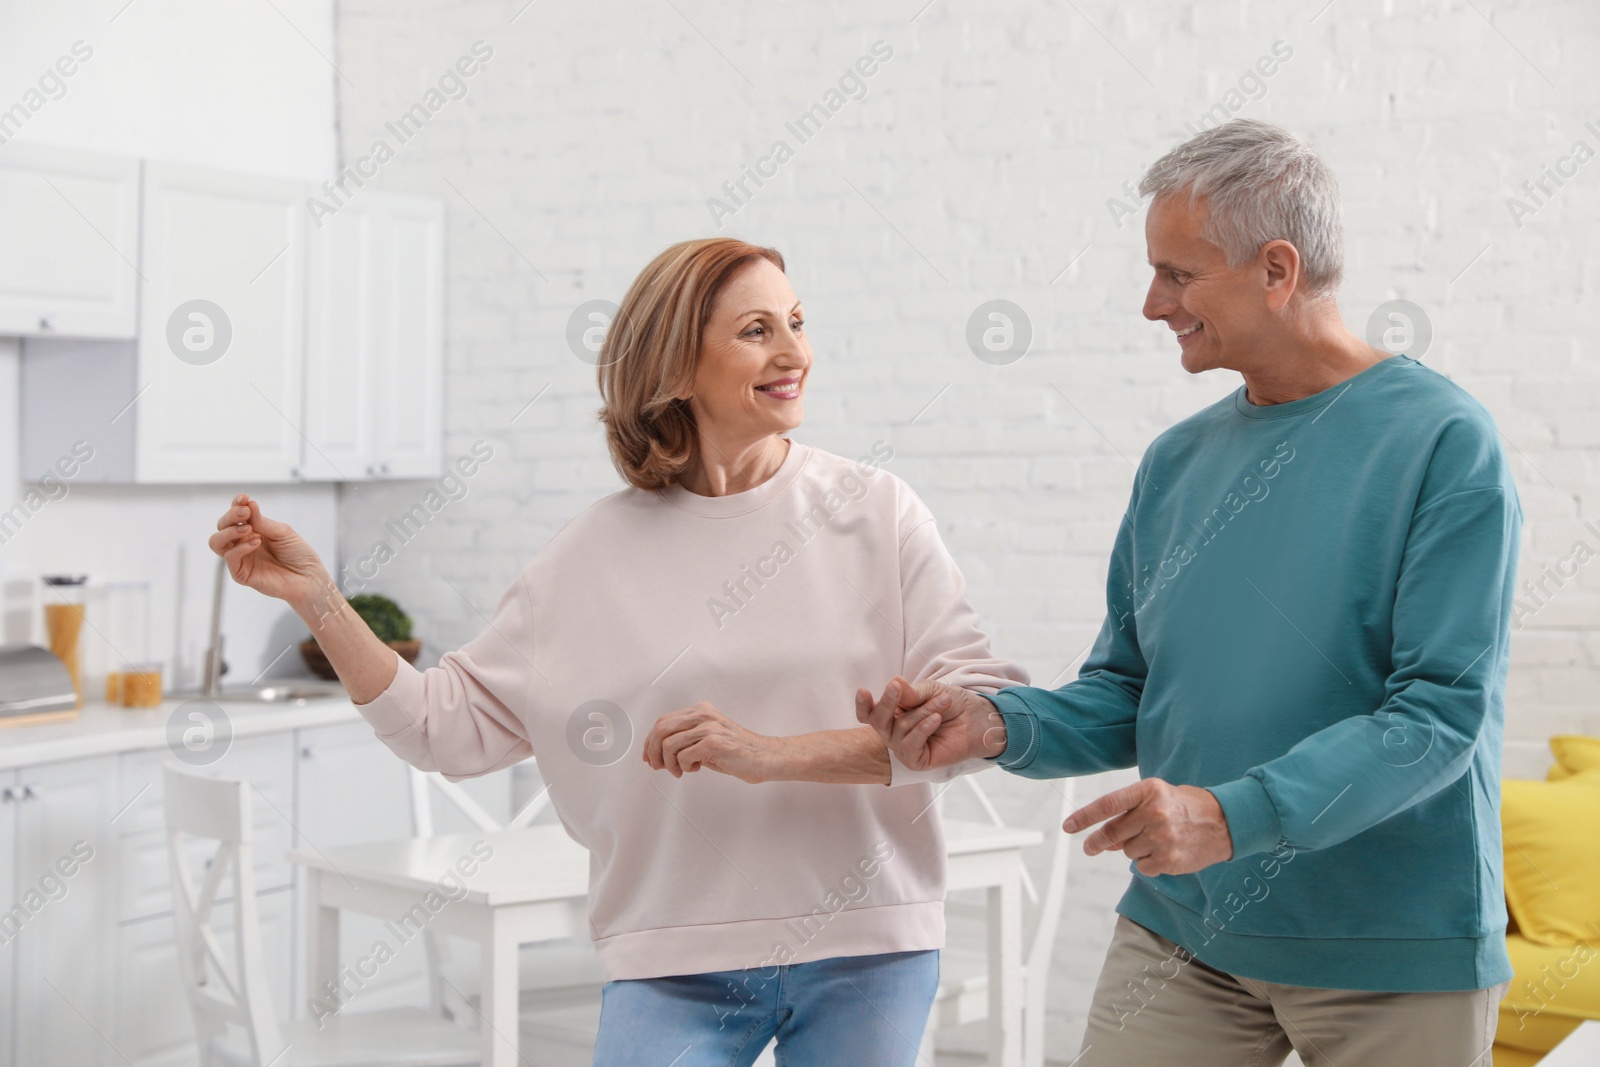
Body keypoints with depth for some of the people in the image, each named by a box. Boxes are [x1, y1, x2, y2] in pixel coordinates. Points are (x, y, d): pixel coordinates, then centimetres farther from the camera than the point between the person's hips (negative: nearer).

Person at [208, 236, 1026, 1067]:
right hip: (674, 965, 0)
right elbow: (452, 727, 4)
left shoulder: (873, 510, -2)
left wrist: (775, 755, -19)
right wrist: (314, 597, -3)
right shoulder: (594, 557, 3)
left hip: (865, 949, 0)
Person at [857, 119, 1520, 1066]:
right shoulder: (1177, 462, 7)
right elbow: (1125, 699, 10)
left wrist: (1233, 814, -27)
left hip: (1396, 952, -4)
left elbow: (1443, 709, -18)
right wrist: (999, 725, -9)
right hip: (1180, 933, 4)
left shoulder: (1442, 442, -11)